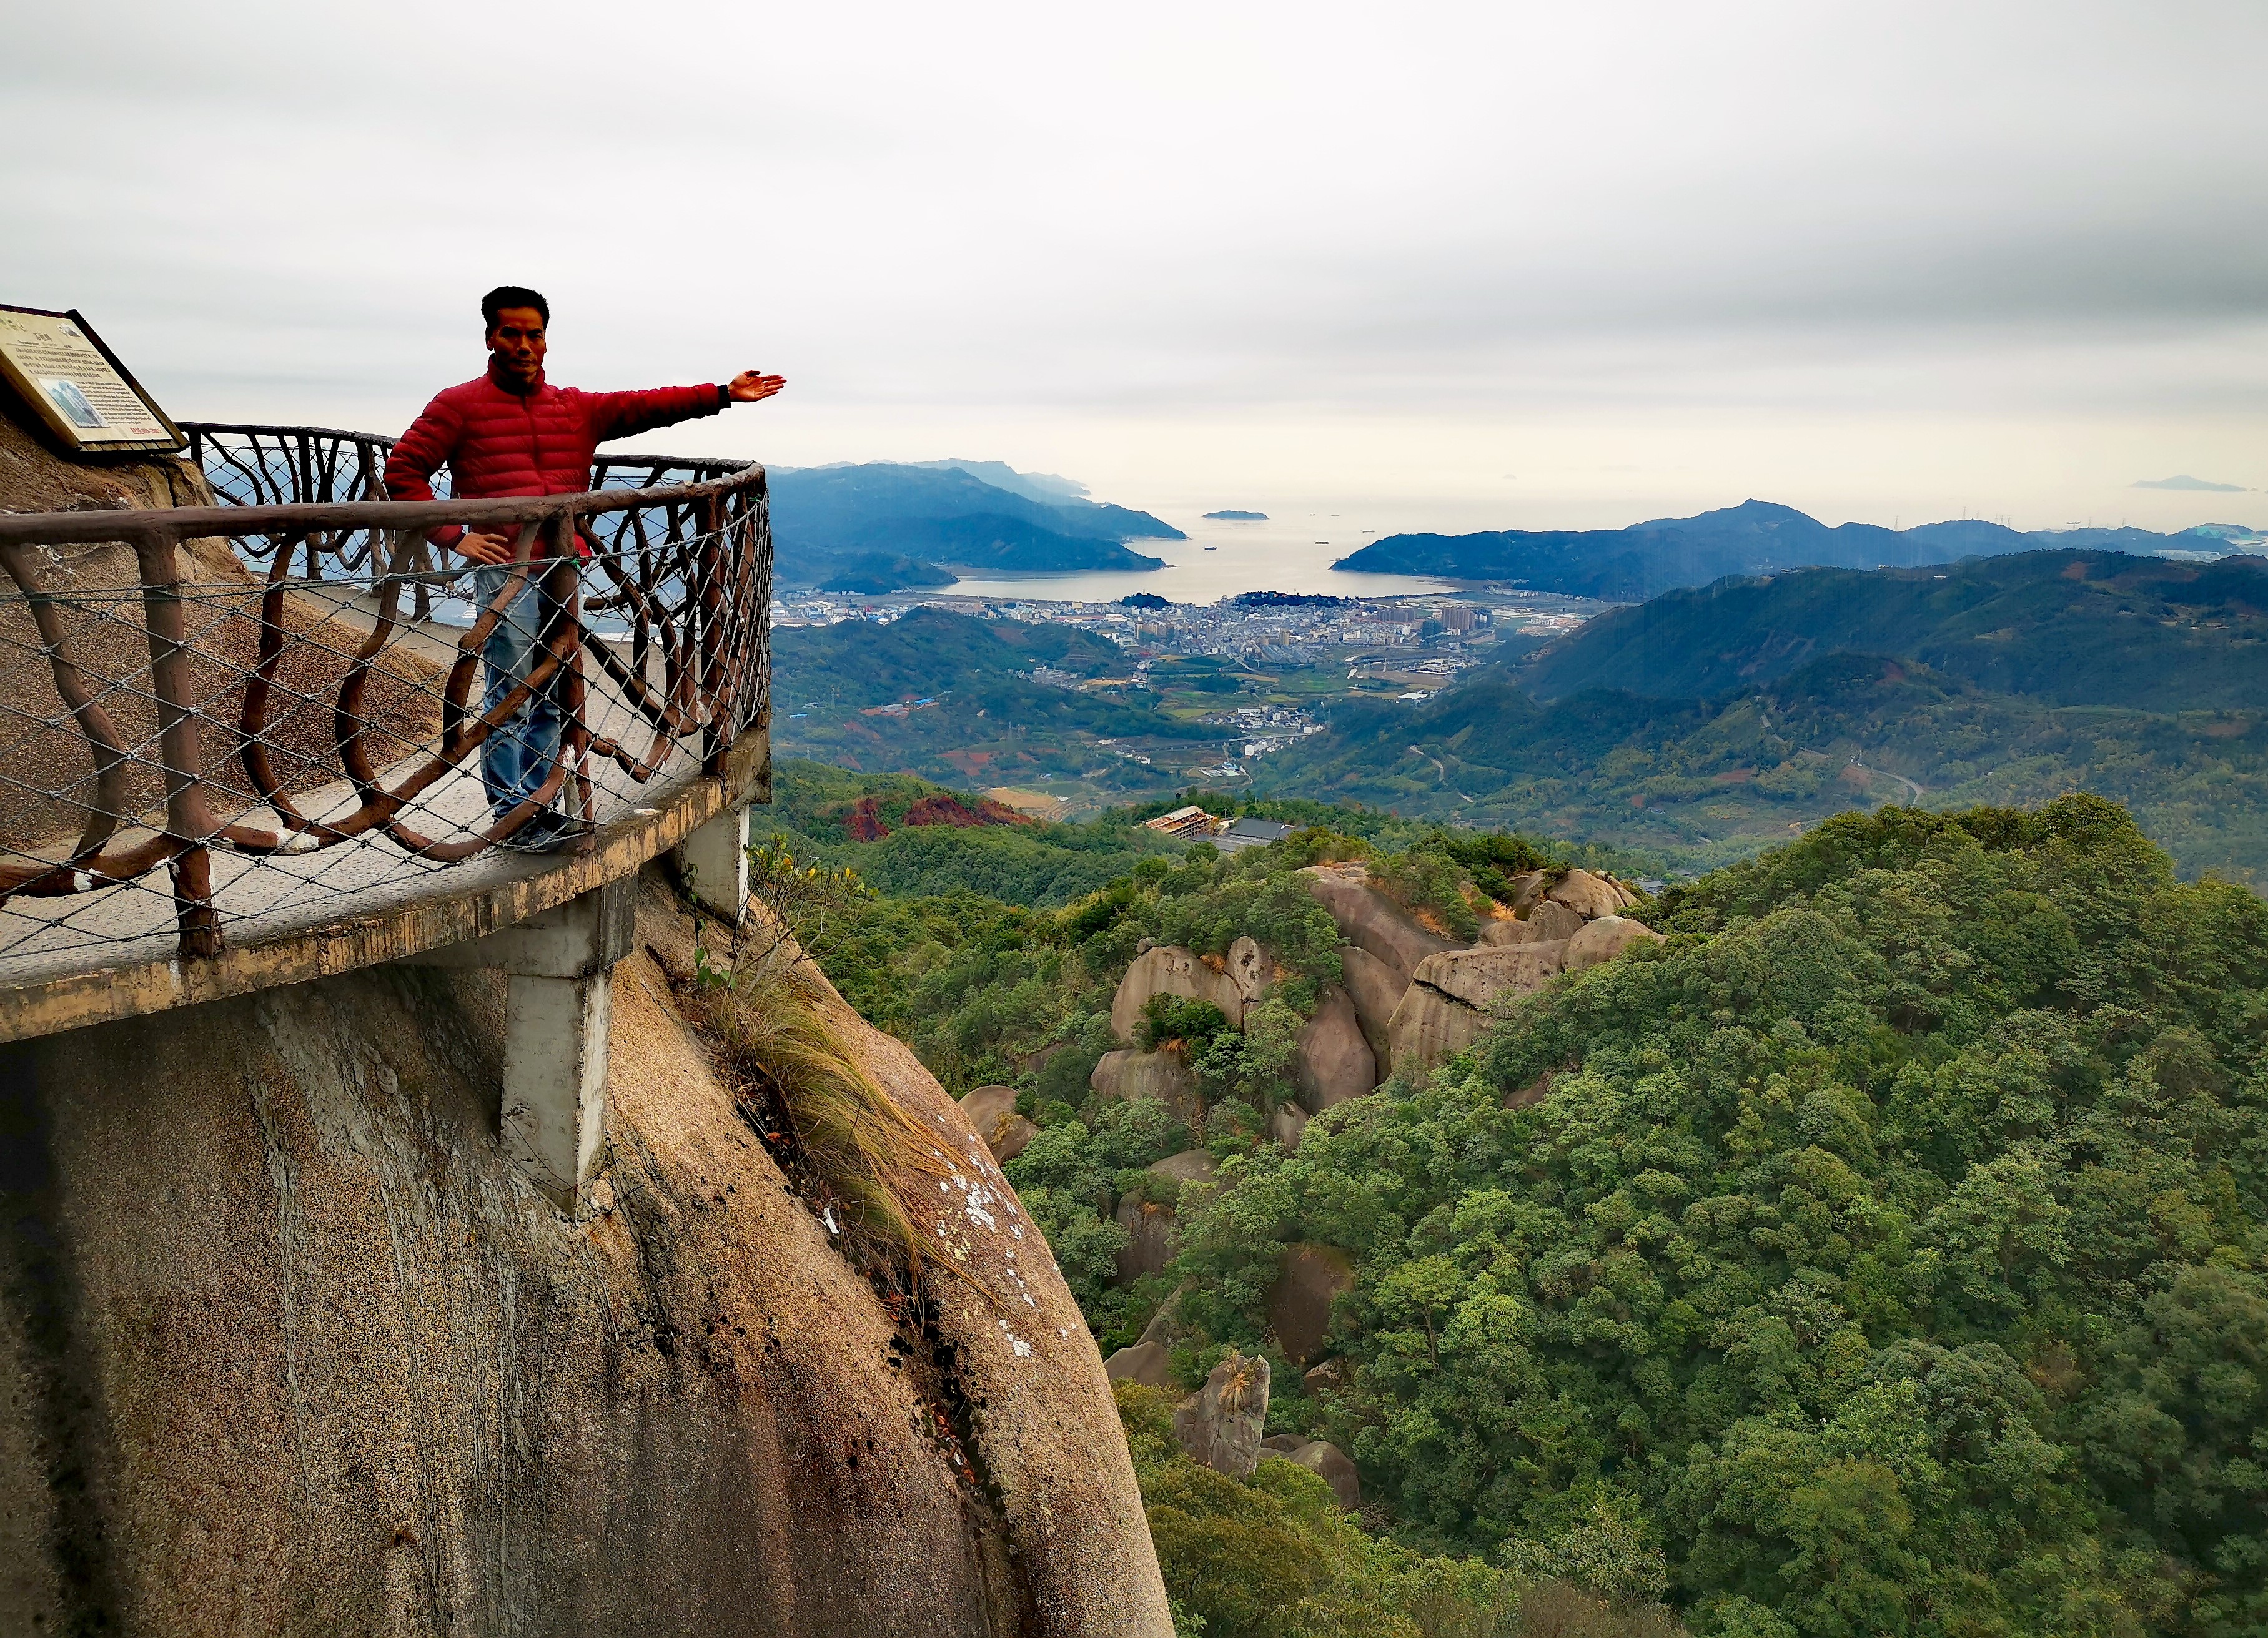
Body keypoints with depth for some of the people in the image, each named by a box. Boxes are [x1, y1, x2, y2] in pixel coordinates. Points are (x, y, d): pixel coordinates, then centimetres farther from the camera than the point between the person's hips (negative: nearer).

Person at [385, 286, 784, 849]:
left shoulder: (577, 408, 16)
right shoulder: (459, 404, 2)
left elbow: (646, 406, 6)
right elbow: (403, 471, -1)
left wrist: (722, 394, -3)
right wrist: (453, 536, -10)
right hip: (505, 569, -5)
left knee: (550, 700, 10)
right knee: (508, 697, -3)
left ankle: (537, 807, 20)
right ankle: (510, 815, 5)